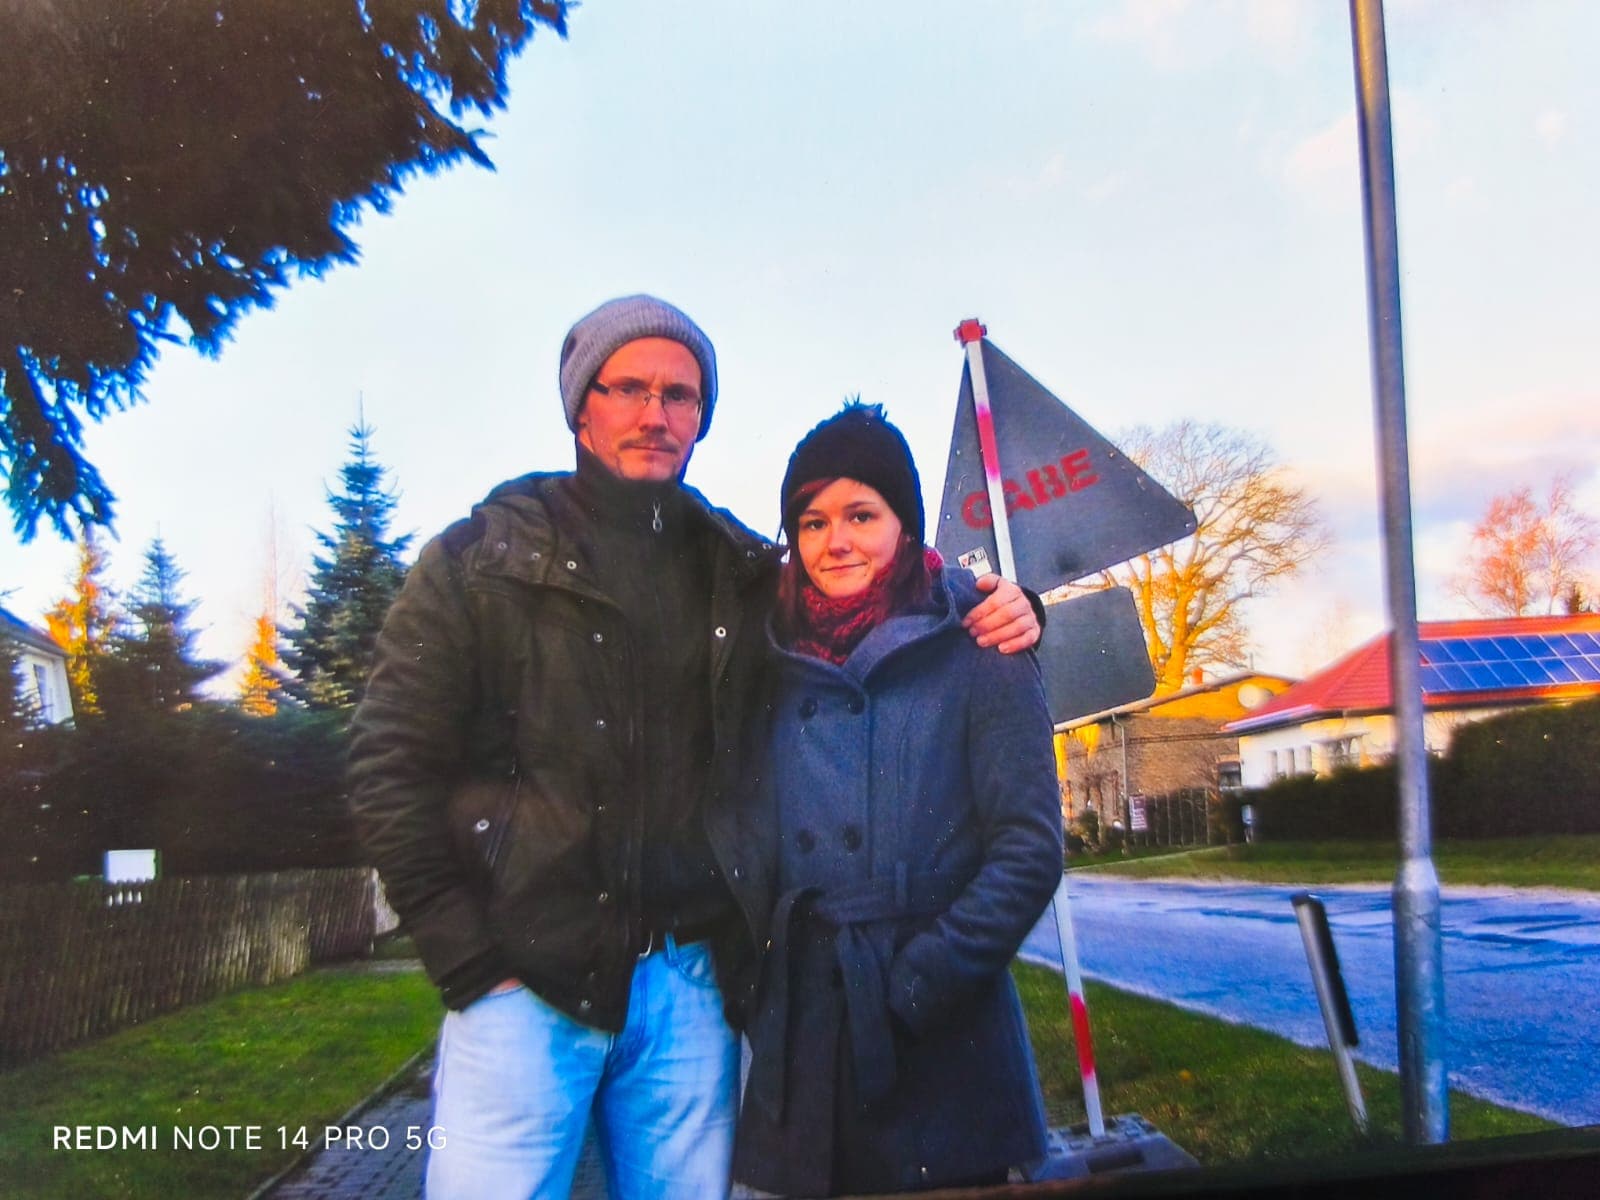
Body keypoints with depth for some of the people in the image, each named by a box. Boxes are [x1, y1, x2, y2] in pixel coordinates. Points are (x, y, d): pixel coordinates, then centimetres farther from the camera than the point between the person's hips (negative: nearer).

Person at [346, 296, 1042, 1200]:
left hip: (691, 986, 3)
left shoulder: (745, 575, 11)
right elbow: (392, 769, -1)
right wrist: (470, 962, -6)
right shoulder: (484, 559, 2)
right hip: (527, 980, -2)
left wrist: (989, 616, 1)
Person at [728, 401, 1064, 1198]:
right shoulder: (778, 666, 7)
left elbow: (1029, 850, -10)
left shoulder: (975, 654, -4)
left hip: (942, 1052, -3)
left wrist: (915, 985, -14)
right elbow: (750, 842, 13)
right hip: (799, 1046, 4)